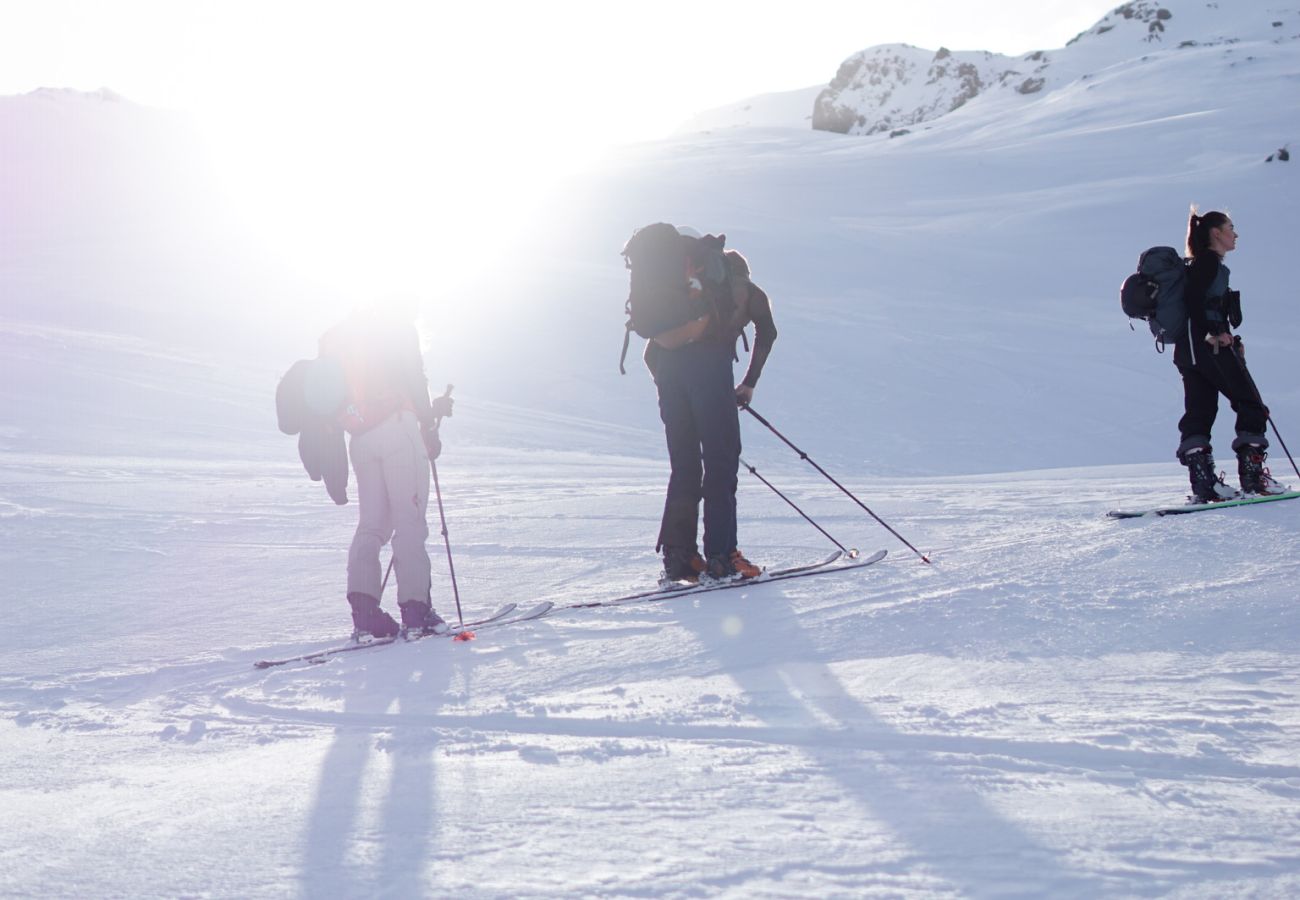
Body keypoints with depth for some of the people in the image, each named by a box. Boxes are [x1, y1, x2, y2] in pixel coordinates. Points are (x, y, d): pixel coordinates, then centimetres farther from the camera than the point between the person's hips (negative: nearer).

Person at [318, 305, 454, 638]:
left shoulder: (336, 335, 23)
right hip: (397, 426, -6)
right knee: (410, 520, -6)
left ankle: (363, 606, -5)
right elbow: (412, 377, -7)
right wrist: (428, 424, 3)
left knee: (372, 523, 8)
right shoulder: (397, 326, 5)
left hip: (359, 438, 6)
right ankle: (415, 606, -13)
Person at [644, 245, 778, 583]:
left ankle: (678, 556, 4)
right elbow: (767, 333, 8)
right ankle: (720, 557, -10)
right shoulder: (748, 291, 23)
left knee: (683, 466, 10)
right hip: (709, 366, -4)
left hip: (665, 364, 4)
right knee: (721, 462, -2)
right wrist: (749, 383, 12)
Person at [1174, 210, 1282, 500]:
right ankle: (1252, 475, -6)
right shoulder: (1209, 261, -7)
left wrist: (1231, 339, 18)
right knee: (1250, 404, -3)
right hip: (1210, 345, -10)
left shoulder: (1203, 264, 23)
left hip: (1189, 346, 10)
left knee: (1199, 412, 2)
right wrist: (1215, 332, -23)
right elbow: (1193, 299, -20)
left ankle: (1202, 482, -4)